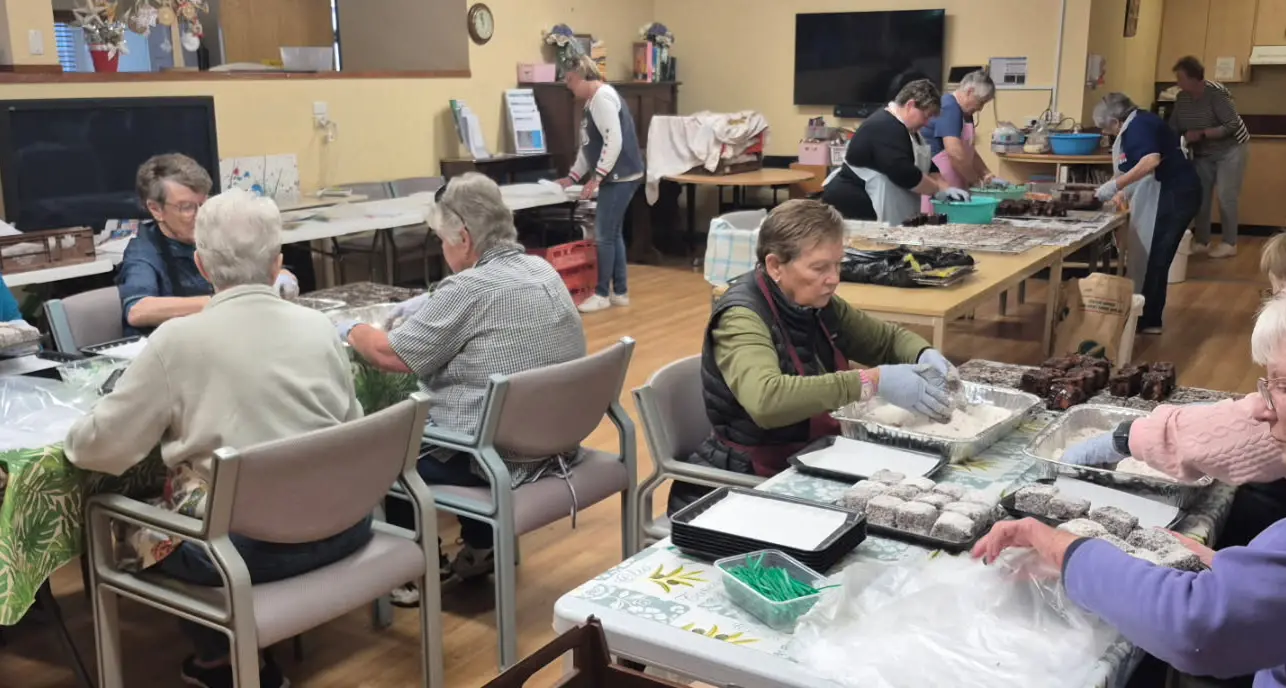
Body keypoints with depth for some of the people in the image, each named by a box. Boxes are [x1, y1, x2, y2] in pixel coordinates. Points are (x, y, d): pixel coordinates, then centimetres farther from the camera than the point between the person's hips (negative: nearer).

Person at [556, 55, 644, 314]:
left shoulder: (602, 97, -14)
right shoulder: (593, 101, 19)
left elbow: (614, 141, -23)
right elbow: (589, 146, 25)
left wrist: (596, 177, -22)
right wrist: (572, 177, 23)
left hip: (620, 177, -10)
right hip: (615, 177, 10)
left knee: (604, 235, -6)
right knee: (613, 234, 12)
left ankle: (602, 294, 3)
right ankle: (620, 292, 18)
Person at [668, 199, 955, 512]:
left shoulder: (817, 305, 2)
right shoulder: (742, 319, -20)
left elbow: (888, 338, 17)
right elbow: (765, 400, -38)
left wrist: (925, 355, -5)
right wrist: (872, 382, -36)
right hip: (747, 486, -7)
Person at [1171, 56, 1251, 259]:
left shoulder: (1217, 93, -26)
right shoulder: (1182, 97, -6)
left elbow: (1232, 125, -28)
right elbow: (1173, 127, -1)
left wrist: (1201, 134, -33)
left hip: (1230, 149, -6)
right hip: (1204, 153, 6)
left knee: (1225, 196, -8)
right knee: (1200, 195, 3)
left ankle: (1230, 244, 1)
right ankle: (1202, 242, 12)